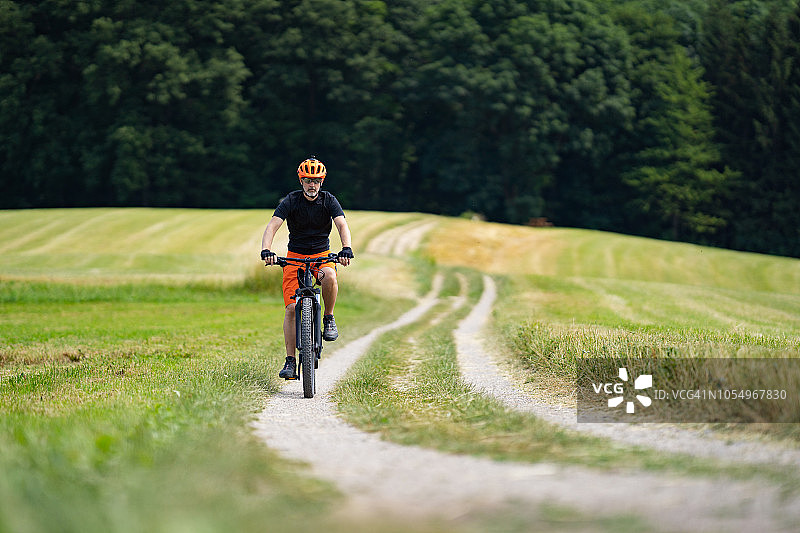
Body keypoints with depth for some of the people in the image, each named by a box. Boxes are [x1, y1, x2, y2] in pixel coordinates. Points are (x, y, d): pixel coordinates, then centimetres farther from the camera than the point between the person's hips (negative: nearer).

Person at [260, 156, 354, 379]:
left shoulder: (329, 200, -6)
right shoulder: (291, 201, -9)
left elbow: (342, 225, -19)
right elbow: (272, 225, -19)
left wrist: (346, 248, -40)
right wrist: (266, 250, -38)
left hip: (321, 254, 0)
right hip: (295, 256, 0)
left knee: (329, 277, -36)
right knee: (291, 308, -12)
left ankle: (329, 318, -10)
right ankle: (290, 361, -6)